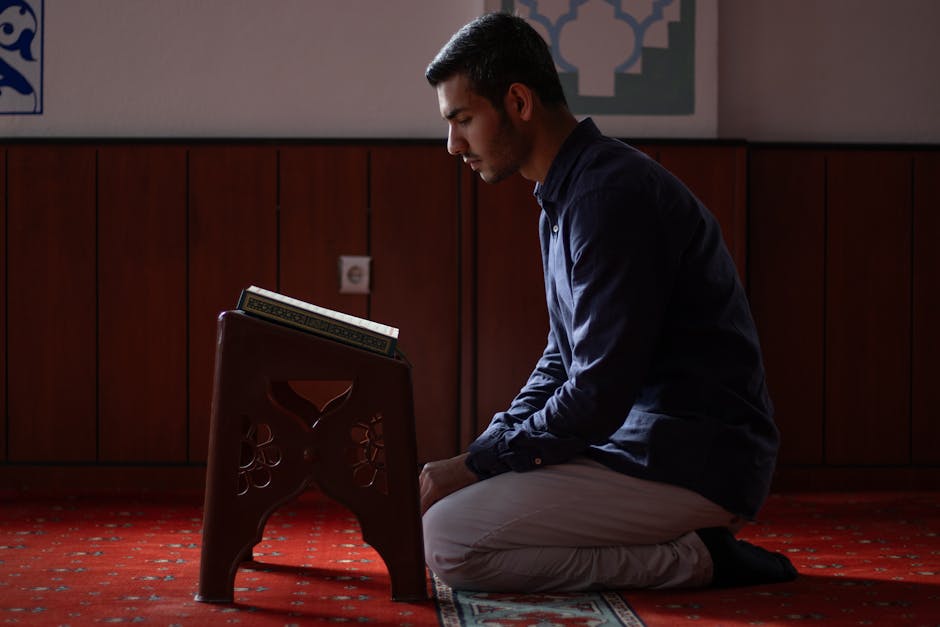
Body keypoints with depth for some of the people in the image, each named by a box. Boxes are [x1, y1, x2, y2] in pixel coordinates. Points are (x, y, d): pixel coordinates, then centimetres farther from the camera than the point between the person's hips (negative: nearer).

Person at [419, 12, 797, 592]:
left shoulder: (612, 193, -19)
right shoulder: (564, 199, 15)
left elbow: (600, 395, -23)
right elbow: (563, 362, 20)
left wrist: (477, 465, -13)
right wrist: (484, 453, 7)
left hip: (695, 463, -11)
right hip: (638, 444, 11)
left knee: (448, 543, -20)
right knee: (443, 498, 13)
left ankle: (692, 560, -8)